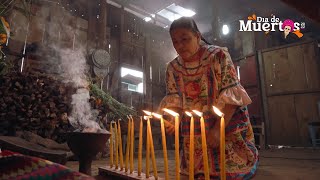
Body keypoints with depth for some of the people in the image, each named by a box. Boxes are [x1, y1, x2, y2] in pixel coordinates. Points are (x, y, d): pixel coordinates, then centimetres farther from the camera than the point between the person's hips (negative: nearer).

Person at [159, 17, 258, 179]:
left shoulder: (218, 56, -11)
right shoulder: (173, 68, 2)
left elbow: (231, 95, -15)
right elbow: (174, 100, 3)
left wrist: (218, 129, -23)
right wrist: (172, 120, -18)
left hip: (227, 128, -3)